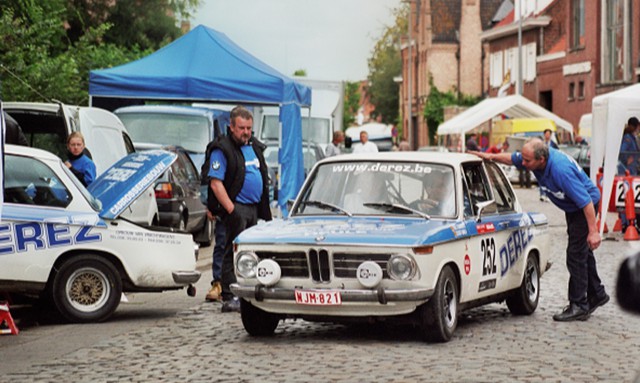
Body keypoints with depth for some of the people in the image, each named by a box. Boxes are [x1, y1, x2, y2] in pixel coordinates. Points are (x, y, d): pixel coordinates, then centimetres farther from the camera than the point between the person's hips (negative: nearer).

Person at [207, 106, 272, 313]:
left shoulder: (254, 146, 16)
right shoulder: (222, 149, -9)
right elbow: (216, 183, -15)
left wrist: (265, 209, 18)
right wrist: (231, 210, -21)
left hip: (253, 208, 8)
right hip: (236, 207, -8)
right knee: (234, 252, -11)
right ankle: (229, 298, -12)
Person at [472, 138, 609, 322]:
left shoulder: (561, 170, -38)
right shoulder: (535, 156, -14)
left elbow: (586, 201, -35)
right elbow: (512, 158, 8)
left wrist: (593, 232, -33)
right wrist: (491, 156, -8)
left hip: (586, 206, -9)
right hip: (572, 208, 9)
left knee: (576, 255, -9)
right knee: (582, 252, 19)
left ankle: (579, 306, -4)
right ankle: (597, 294, 34)